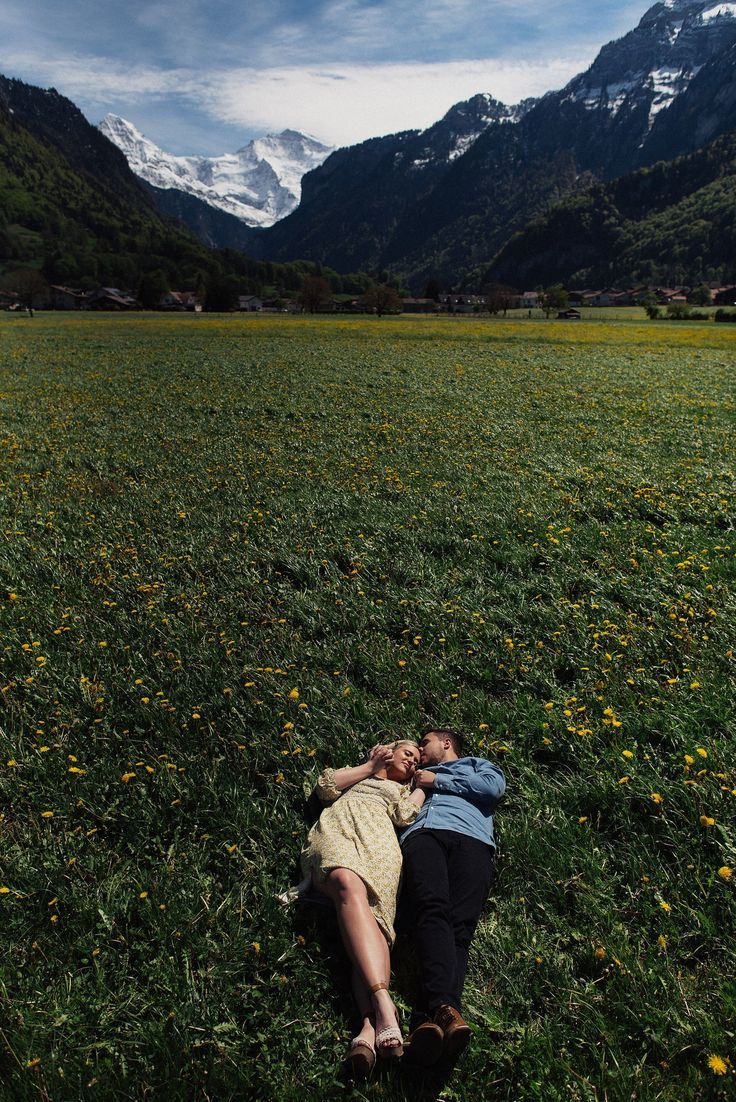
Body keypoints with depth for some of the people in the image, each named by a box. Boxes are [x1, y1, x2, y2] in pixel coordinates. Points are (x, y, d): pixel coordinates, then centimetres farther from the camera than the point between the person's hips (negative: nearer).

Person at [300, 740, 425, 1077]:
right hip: (337, 828, 0)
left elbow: (405, 815, 13)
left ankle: (370, 1026, -53)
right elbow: (326, 786, 17)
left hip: (379, 838, 1)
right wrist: (371, 766, 20)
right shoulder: (358, 775, 38)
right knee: (348, 885, -37)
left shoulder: (407, 790, 36)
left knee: (373, 911, -32)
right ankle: (383, 1004, -53)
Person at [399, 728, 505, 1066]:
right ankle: (445, 1008, -48)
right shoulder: (416, 778, 43)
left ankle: (430, 1016, -47)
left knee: (459, 924, -27)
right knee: (432, 911, -30)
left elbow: (494, 786, 12)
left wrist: (438, 781, 14)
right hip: (422, 833, 2)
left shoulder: (477, 764, 35)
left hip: (470, 837, -1)